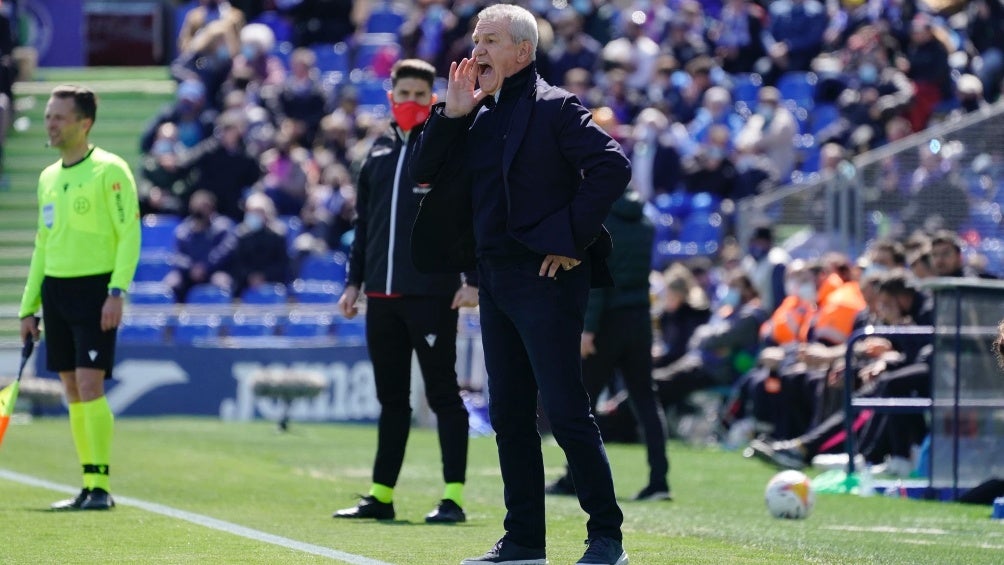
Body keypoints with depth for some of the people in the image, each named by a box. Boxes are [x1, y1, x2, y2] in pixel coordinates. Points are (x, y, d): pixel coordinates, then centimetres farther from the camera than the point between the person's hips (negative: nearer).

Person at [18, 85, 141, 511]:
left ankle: (101, 486, -11)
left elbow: (130, 235, -11)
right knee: (72, 392, 6)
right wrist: (29, 307, 17)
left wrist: (117, 293, -21)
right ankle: (88, 488, 9)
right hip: (54, 289, 7)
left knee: (89, 387, -14)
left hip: (94, 289, -7)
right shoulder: (48, 177, 15)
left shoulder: (109, 170, -7)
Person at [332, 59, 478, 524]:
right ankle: (381, 495, 14)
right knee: (391, 399, 10)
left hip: (433, 295, -6)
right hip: (382, 295, 6)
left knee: (443, 395, -4)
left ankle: (454, 497, -3)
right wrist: (354, 282, 15)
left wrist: (475, 279, -13)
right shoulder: (379, 152, 16)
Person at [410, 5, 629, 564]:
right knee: (510, 416, 10)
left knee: (567, 413, -8)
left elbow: (613, 166, -18)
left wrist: (573, 239, -17)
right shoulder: (478, 115, 15)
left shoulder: (554, 108, -8)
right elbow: (425, 174, 11)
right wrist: (452, 114, -1)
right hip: (495, 281, 8)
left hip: (545, 278, -8)